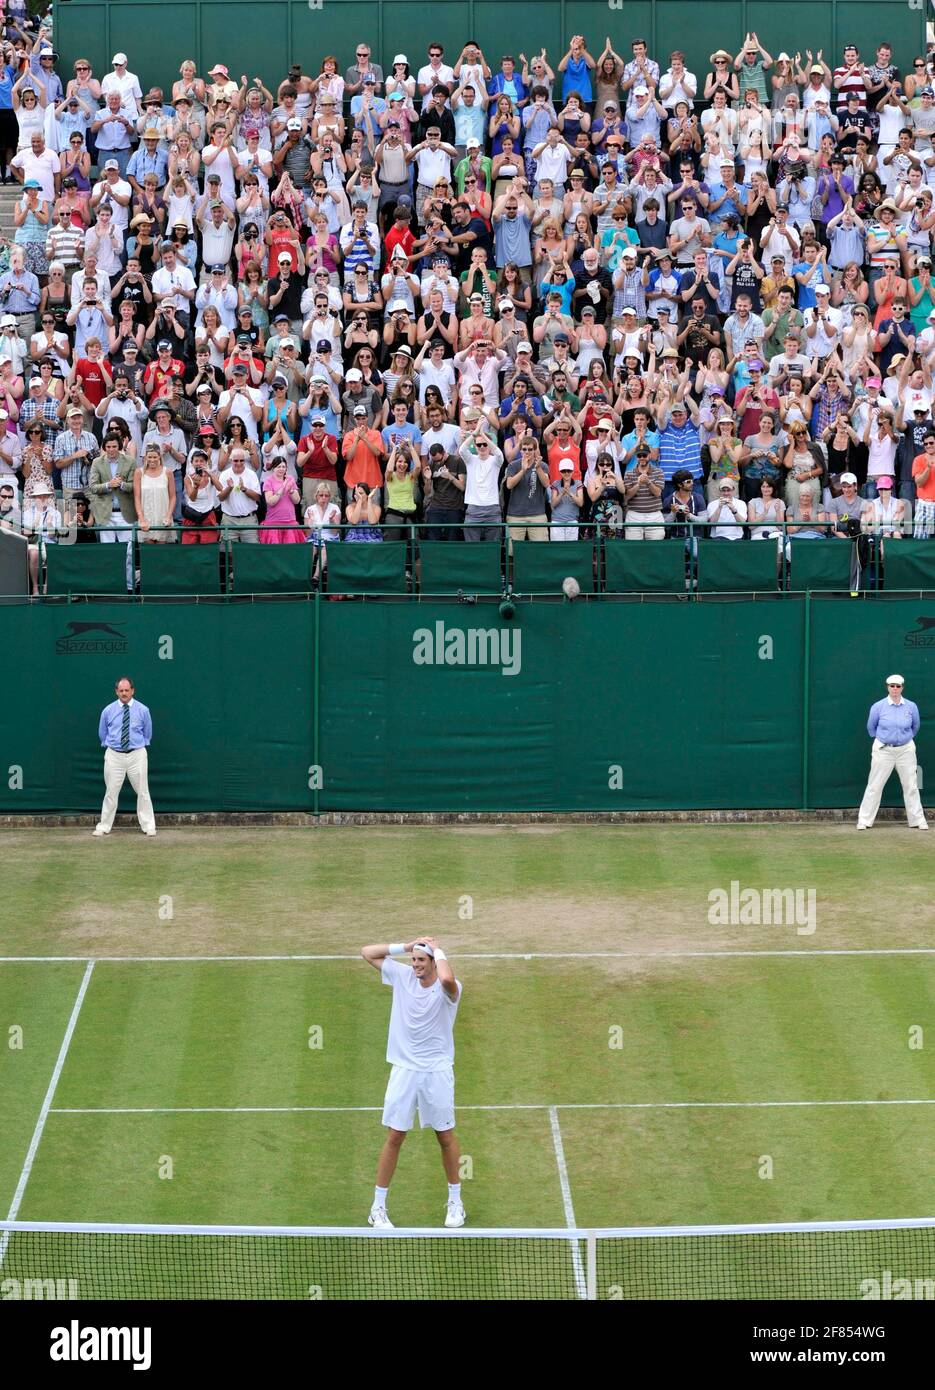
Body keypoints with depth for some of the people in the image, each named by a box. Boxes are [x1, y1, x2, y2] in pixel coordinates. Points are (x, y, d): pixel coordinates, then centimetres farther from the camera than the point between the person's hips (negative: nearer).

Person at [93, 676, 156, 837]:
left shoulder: (143, 710, 0)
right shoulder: (108, 711, 1)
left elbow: (147, 733, 13)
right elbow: (102, 733, 14)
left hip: (137, 755, 0)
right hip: (114, 755, 0)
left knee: (142, 792, 3)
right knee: (111, 792, 4)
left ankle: (148, 826, 10)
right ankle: (104, 827, 12)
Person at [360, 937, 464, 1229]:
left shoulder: (447, 988, -13)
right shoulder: (402, 975, 1)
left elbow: (447, 978, -39)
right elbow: (367, 952, 7)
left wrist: (438, 950, -21)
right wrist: (405, 947, -3)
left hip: (437, 1071, -3)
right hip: (403, 1070, 3)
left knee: (446, 1136, 9)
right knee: (394, 1137, 3)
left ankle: (455, 1203, 26)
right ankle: (378, 1207, 10)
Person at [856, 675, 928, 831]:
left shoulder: (911, 707, -1)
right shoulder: (878, 707, -7)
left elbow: (915, 727, 16)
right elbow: (871, 727, 9)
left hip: (906, 750, 2)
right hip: (883, 750, -2)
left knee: (911, 786, 5)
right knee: (874, 786, -2)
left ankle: (917, 821, 12)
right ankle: (864, 821, 1)